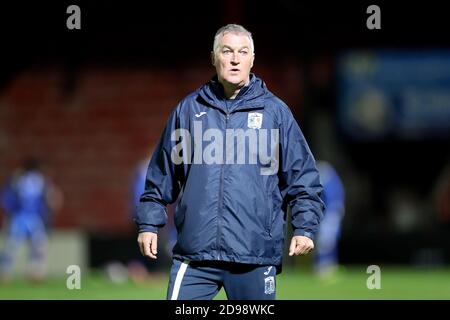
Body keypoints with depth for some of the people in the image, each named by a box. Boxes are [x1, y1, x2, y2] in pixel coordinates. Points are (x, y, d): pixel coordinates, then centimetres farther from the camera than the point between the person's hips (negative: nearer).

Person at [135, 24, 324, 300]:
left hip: (256, 255, 0)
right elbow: (162, 174, 15)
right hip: (195, 252, 1)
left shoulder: (275, 111, 6)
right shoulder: (189, 109, 9)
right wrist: (149, 223, 11)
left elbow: (303, 176, 7)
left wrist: (305, 228, -2)